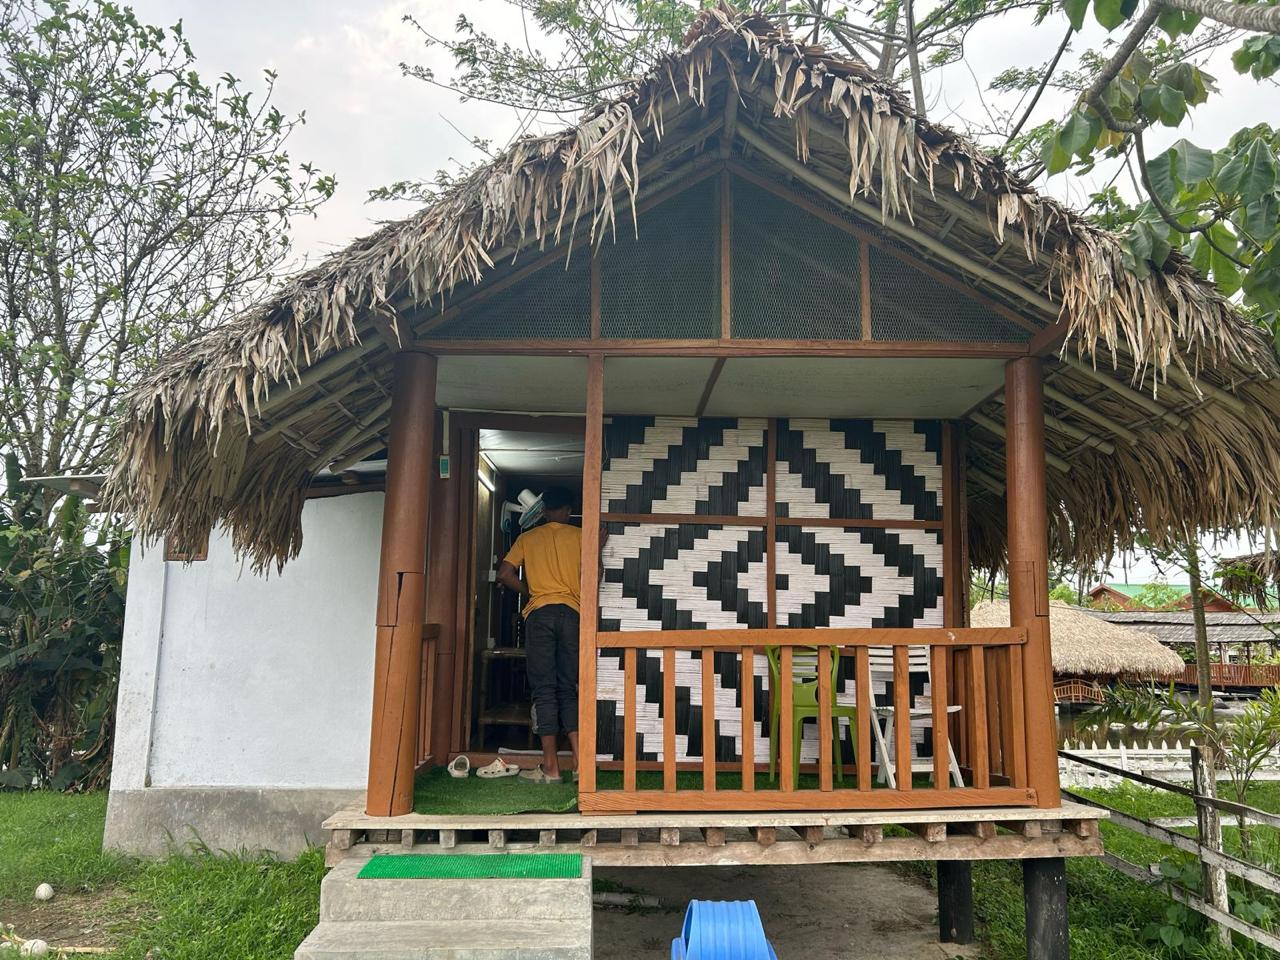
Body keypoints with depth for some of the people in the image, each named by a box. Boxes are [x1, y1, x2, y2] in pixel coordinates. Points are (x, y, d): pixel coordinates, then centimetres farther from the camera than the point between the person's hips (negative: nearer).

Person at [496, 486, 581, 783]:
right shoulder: (580, 537, 8)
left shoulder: (527, 538, 11)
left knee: (544, 689, 1)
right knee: (568, 689, 8)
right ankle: (580, 761, -2)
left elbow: (504, 574, 3)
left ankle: (550, 767, 0)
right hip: (571, 613, 1)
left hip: (539, 613, 0)